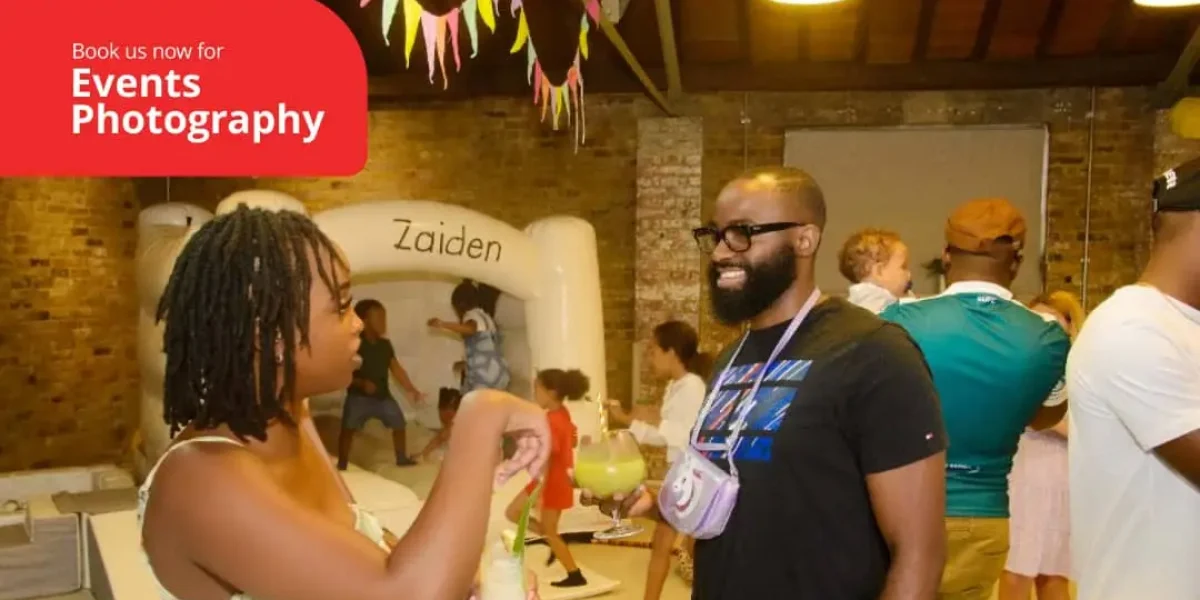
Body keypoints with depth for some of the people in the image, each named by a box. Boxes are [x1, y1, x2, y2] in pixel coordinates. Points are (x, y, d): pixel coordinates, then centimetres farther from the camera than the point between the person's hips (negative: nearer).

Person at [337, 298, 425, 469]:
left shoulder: (385, 344, 3)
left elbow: (396, 369, 6)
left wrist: (411, 389, 1)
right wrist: (361, 383, -28)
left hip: (383, 395, 5)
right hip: (359, 396, -5)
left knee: (400, 424, 8)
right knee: (348, 429, -13)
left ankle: (402, 459, 25)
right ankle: (342, 465, -3)